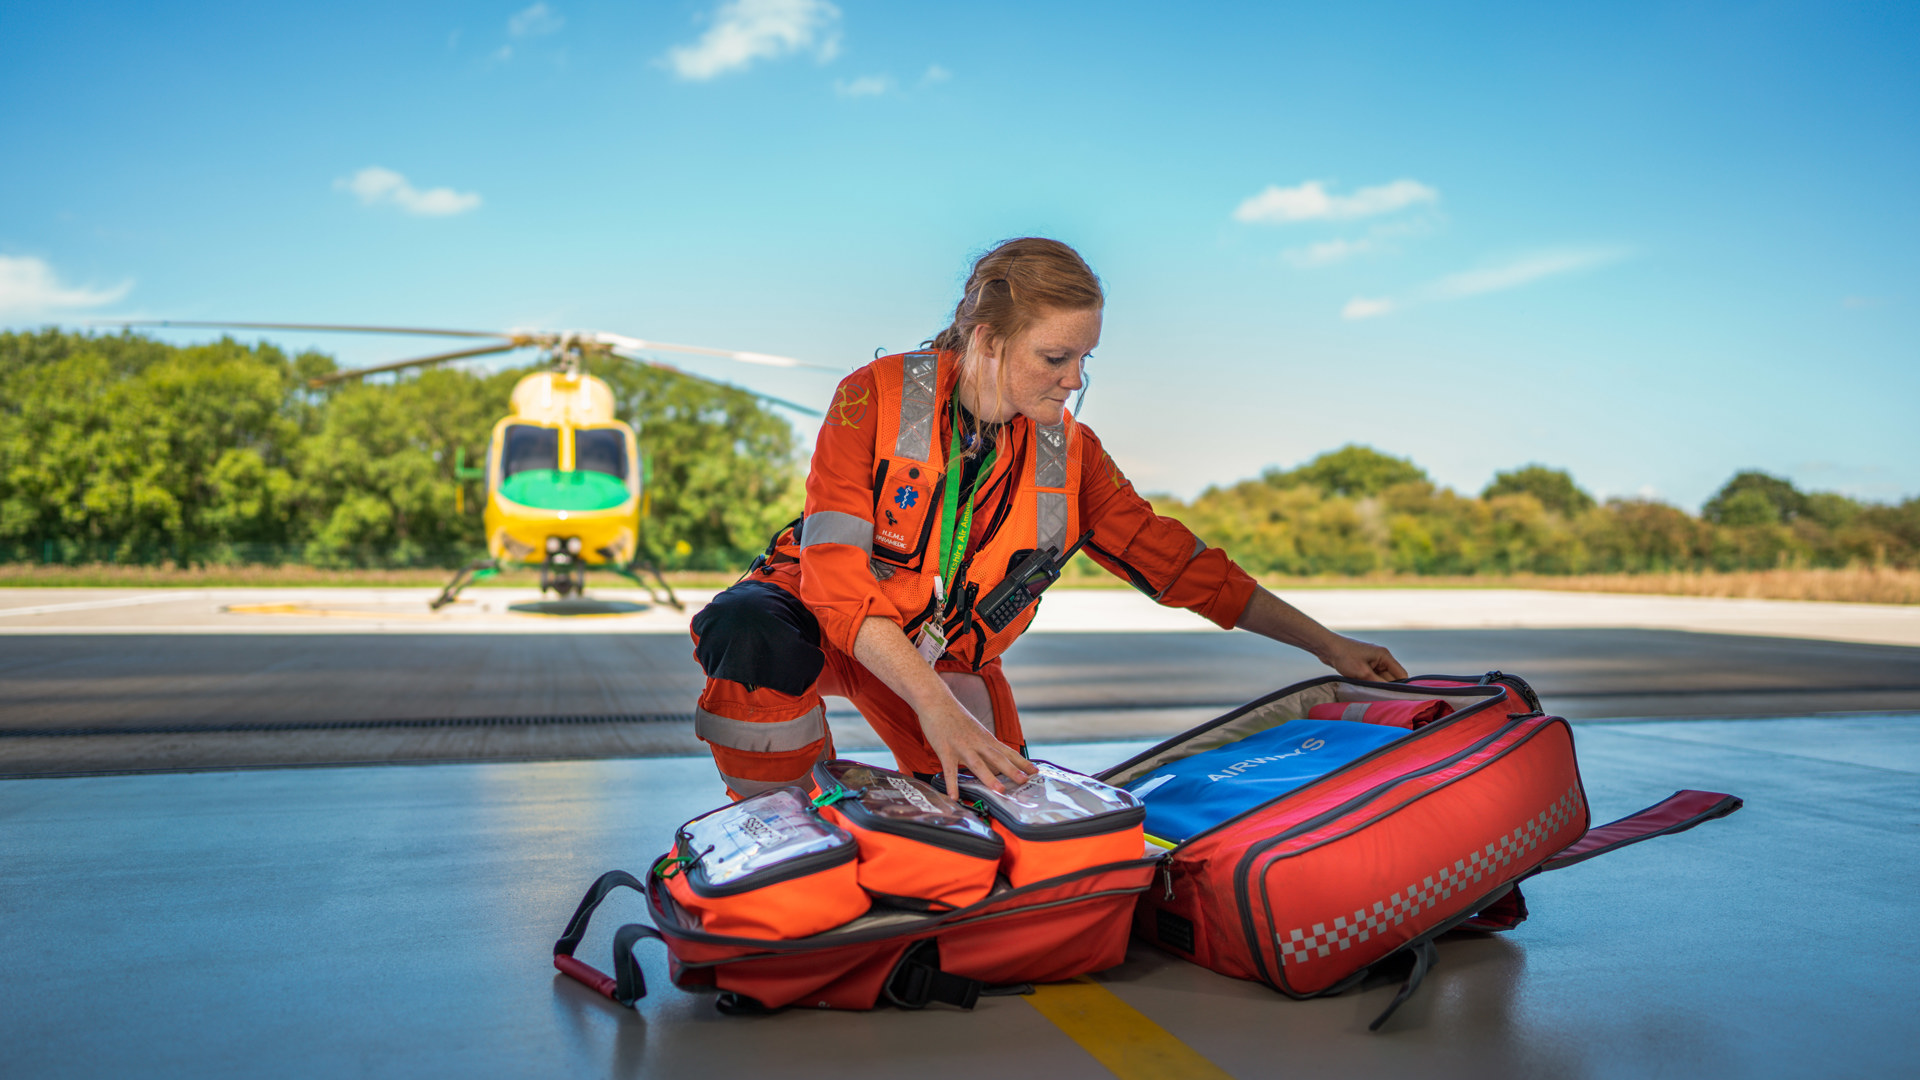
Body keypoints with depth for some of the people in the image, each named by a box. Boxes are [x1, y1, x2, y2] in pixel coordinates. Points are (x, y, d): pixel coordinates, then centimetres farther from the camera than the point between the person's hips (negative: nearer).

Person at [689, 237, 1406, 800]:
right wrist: (934, 706, -39)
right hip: (822, 618, -3)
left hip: (949, 657, 4)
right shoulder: (878, 397, -21)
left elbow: (1178, 563, -1)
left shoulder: (1070, 457, -7)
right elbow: (835, 571, -28)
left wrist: (1327, 644, -3)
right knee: (754, 635, -38)